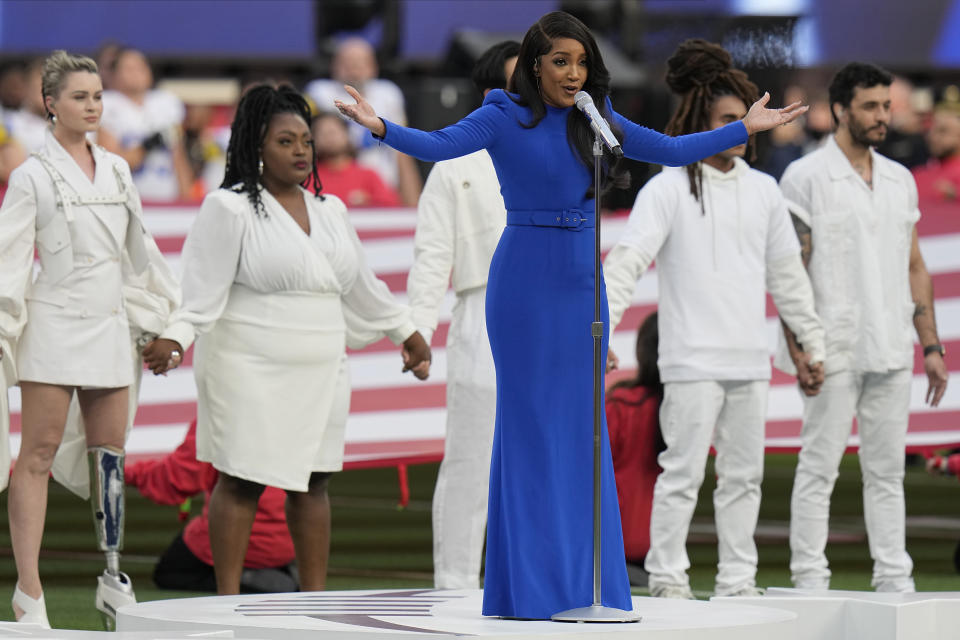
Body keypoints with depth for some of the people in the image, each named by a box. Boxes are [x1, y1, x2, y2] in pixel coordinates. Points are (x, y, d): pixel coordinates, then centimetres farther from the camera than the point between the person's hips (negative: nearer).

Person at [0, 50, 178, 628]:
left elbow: (141, 250, 22)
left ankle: (113, 580, 14)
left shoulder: (117, 170, 13)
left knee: (111, 455, 6)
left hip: (110, 325, 5)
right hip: (54, 323, -5)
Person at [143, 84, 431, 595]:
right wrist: (174, 338, -25)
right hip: (250, 370, -6)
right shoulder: (229, 208, -5)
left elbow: (359, 283, 26)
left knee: (312, 481, 6)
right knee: (242, 481, -4)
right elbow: (202, 287, -10)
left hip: (320, 370, 6)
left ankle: (314, 599, 12)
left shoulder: (328, 210, 14)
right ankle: (227, 603, 0)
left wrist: (406, 332, 31)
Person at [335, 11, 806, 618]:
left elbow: (671, 151, 17)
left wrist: (745, 128, 16)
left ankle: (584, 583, 10)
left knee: (582, 426, 6)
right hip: (525, 277, -5)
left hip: (581, 278, 5)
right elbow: (439, 145, -19)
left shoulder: (594, 120, 9)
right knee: (529, 422, -3)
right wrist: (380, 126, -35)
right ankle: (529, 587, 1)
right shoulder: (505, 118, -5)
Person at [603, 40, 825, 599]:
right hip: (693, 358, -5)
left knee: (745, 475, 8)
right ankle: (668, 578, 0)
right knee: (684, 471, -7)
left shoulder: (763, 190, 12)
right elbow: (628, 259, -11)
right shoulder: (669, 189, -4)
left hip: (751, 359, 5)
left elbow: (787, 273, 20)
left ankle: (738, 580, 14)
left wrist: (812, 338, 20)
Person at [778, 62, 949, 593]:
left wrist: (931, 346, 12)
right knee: (819, 469, -2)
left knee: (887, 470, 8)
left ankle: (894, 580, 11)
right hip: (834, 350, -6)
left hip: (891, 351, 6)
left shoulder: (900, 180, 13)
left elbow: (914, 267, 17)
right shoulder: (806, 178, -5)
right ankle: (809, 580, 1)